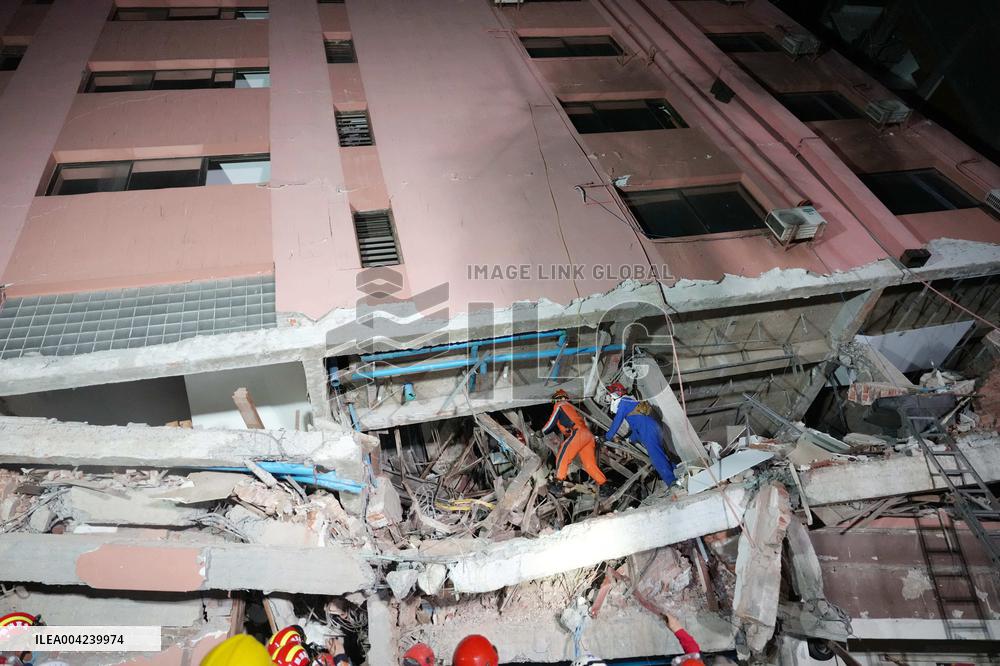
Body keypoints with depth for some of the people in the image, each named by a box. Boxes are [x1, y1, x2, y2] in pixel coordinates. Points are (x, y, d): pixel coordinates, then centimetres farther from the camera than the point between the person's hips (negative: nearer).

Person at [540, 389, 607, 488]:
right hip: (589, 435, 8)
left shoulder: (559, 406, 13)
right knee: (590, 464, 5)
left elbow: (551, 424, 12)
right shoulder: (571, 407, 36)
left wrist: (541, 432, 26)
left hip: (578, 433, -8)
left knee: (562, 458, -7)